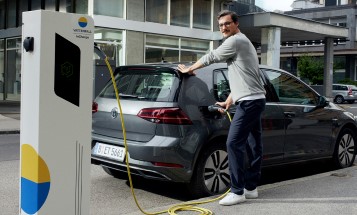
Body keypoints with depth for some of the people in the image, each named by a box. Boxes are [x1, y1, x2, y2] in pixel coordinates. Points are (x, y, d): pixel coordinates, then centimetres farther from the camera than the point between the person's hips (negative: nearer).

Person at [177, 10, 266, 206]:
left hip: (249, 101, -11)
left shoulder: (236, 40, -9)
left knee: (233, 143, -13)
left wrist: (188, 69, 9)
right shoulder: (242, 43, 24)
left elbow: (210, 57, -5)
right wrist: (228, 102, 21)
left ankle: (237, 191, -9)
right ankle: (251, 187, 18)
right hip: (255, 100, 11)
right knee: (253, 145, 11)